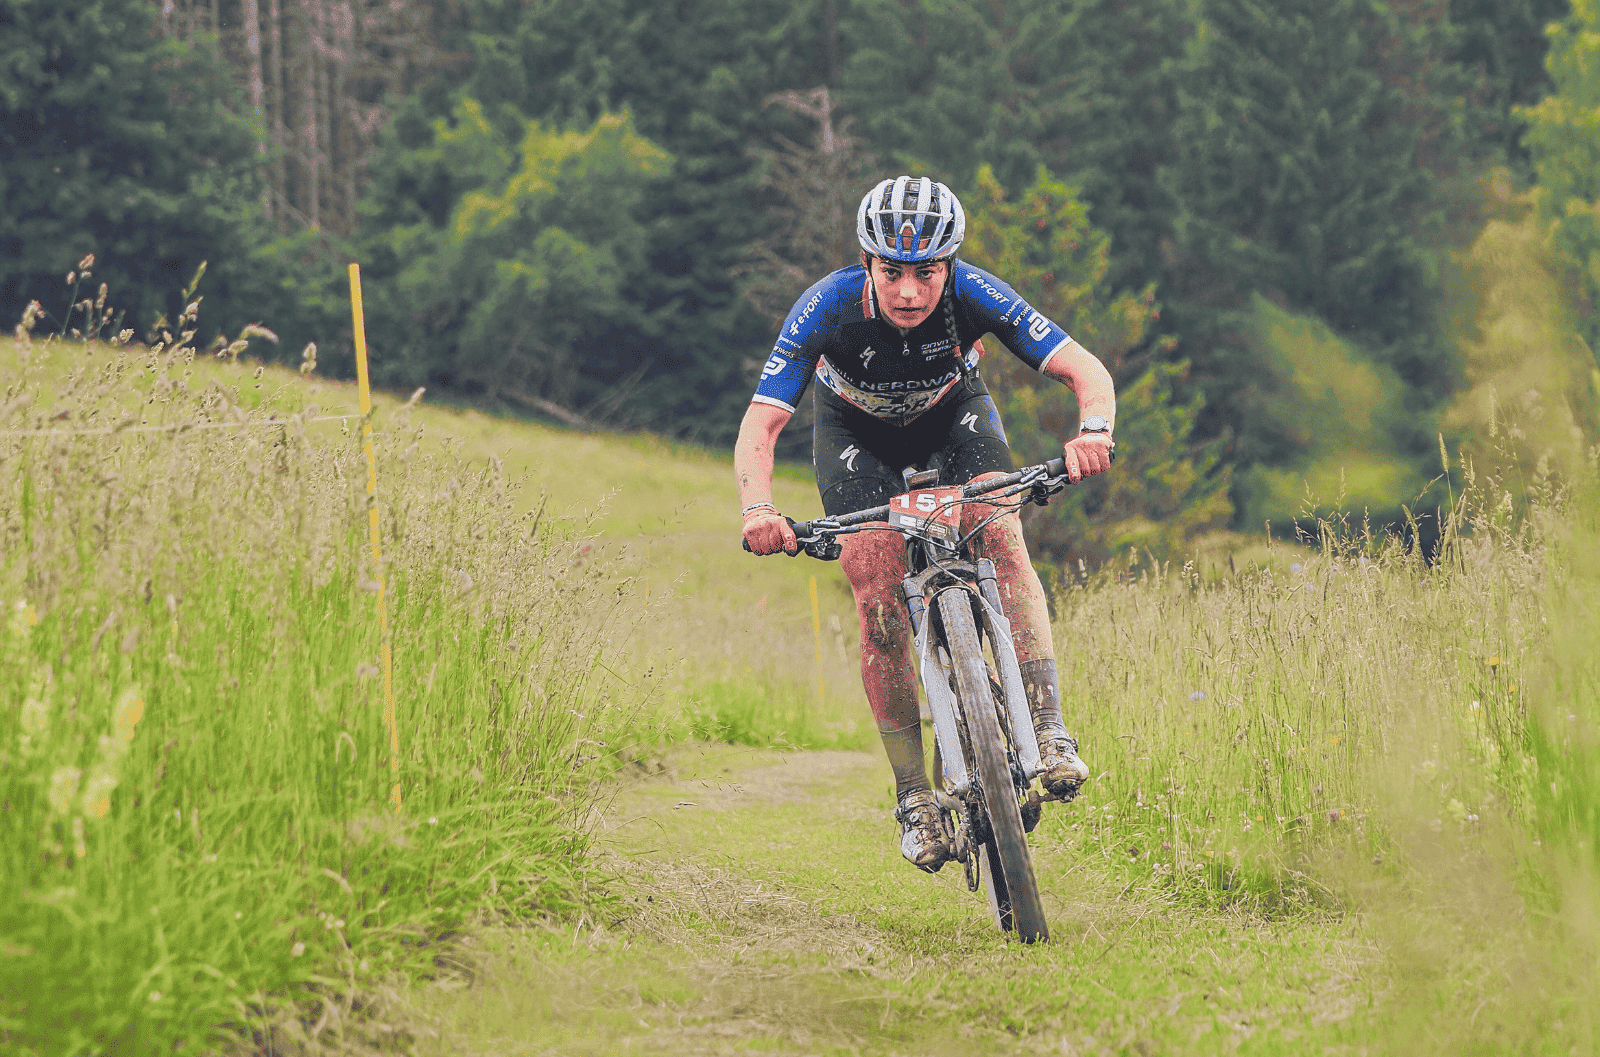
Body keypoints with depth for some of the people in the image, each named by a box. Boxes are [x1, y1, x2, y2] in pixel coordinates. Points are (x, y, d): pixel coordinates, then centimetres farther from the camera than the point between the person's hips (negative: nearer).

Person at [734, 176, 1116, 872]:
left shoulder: (972, 294, -34)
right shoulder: (826, 309, -36)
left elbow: (1084, 369, -37)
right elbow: (761, 423, -37)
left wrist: (1094, 430, -58)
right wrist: (758, 510, -56)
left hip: (952, 408, 1)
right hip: (857, 430, 0)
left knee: (1002, 539, -25)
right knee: (879, 599, -13)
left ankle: (1048, 732, -25)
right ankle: (913, 794, -4)